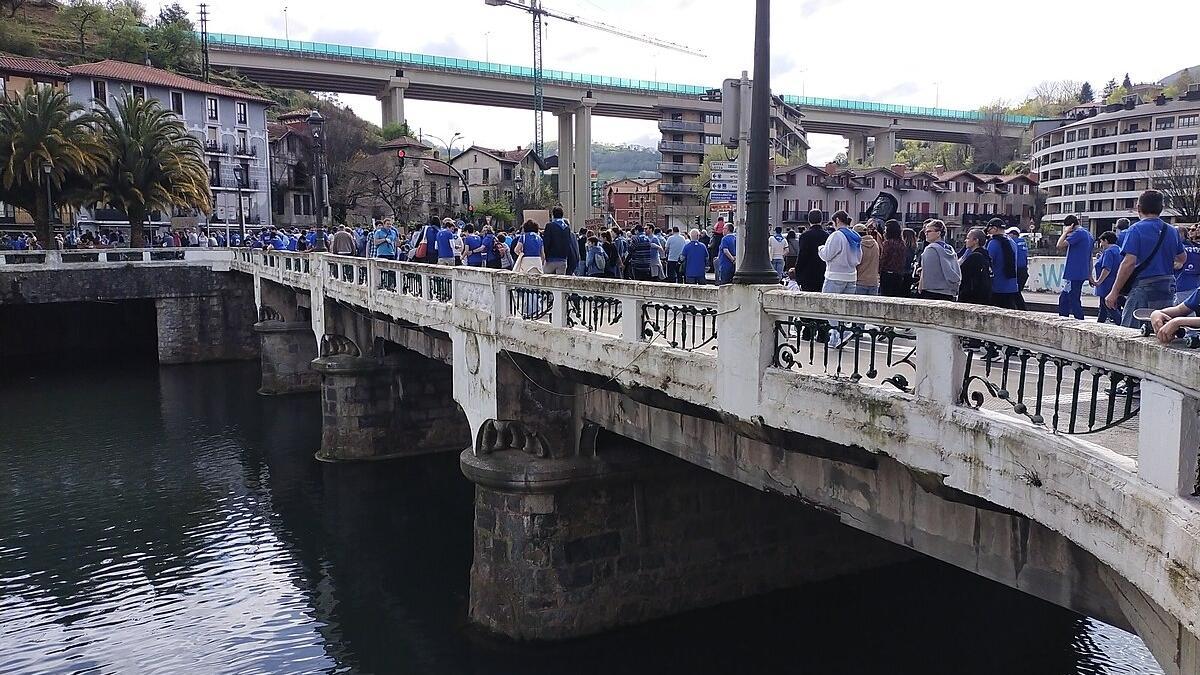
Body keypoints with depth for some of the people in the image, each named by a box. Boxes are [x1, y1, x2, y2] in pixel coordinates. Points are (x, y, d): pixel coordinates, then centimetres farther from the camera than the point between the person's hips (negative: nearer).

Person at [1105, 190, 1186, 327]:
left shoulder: (1136, 229, -9)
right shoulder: (1172, 231, 11)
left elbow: (1129, 262, -17)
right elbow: (1182, 258, 25)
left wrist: (1114, 292, -15)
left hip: (1144, 286, -7)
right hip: (1168, 287, 7)